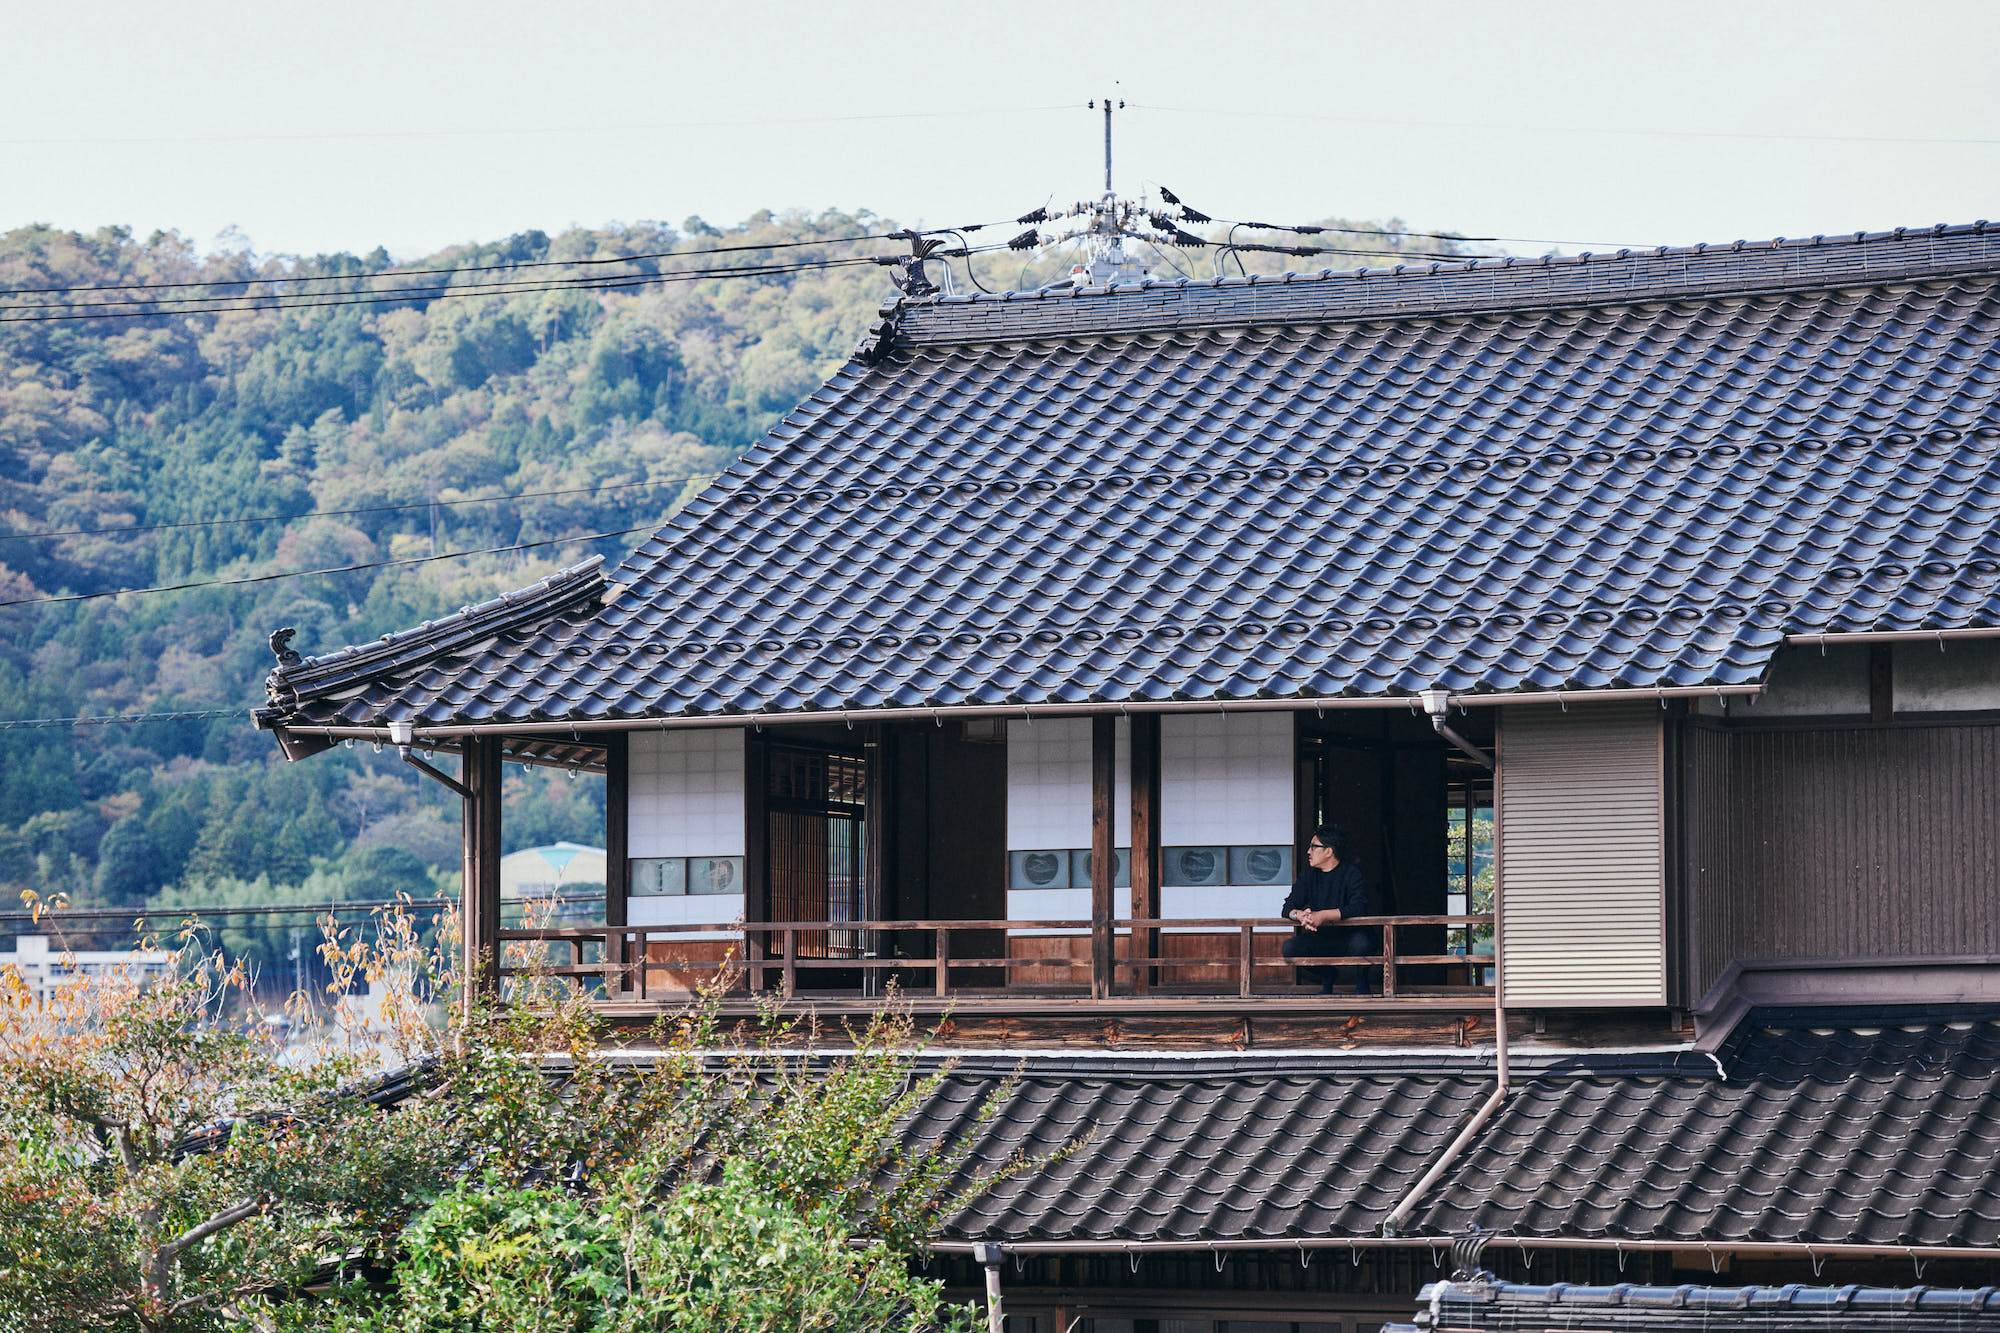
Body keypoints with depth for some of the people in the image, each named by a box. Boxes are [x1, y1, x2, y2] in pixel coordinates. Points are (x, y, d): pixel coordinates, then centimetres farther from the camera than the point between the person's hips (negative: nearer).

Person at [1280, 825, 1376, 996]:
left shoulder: (1351, 873, -8)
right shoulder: (1310, 876, 8)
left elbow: (1359, 908, -23)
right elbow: (1288, 908, 1)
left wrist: (1323, 915, -33)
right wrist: (1300, 915, -26)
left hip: (1348, 937, -4)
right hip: (1319, 940, 4)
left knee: (1361, 942, -38)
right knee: (1290, 948, -22)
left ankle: (1361, 982, -4)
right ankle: (1327, 976, 6)